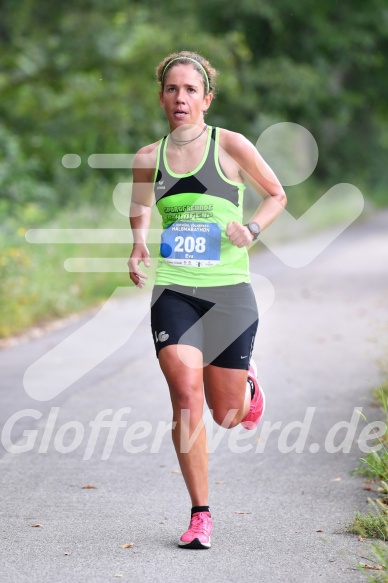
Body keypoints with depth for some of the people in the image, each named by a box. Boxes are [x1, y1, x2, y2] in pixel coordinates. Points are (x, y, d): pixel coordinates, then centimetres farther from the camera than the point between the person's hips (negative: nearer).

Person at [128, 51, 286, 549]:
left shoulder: (230, 146, -2)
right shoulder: (148, 158, 5)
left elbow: (277, 195, 9)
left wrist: (251, 228, -9)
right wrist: (138, 248, 1)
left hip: (228, 291, -1)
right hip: (172, 291, 1)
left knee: (225, 415, 4)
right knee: (185, 397, -15)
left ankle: (245, 384, 43)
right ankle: (199, 515, -3)